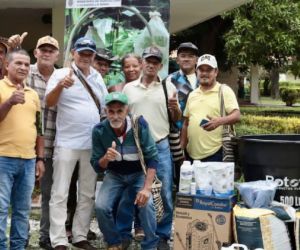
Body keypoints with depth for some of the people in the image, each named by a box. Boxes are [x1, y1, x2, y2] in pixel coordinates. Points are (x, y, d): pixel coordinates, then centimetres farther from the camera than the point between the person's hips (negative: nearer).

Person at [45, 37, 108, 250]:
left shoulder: (97, 78, 13)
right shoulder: (61, 74, -3)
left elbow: (106, 107, 20)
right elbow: (49, 103, -15)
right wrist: (60, 86, -35)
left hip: (93, 144, 6)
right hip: (67, 143, -5)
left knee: (88, 194, 11)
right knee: (60, 194, -2)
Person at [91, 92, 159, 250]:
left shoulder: (139, 125, -24)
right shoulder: (99, 130, -19)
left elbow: (152, 158, -19)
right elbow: (96, 166, -12)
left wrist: (147, 188, -28)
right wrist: (106, 158, -35)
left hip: (139, 173, -1)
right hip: (114, 175, 2)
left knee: (146, 203, -26)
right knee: (101, 206, -20)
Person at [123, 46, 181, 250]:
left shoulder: (169, 87, 4)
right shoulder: (129, 88, 7)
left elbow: (176, 119, 9)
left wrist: (175, 108, -12)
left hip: (160, 147, -1)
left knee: (165, 195, 1)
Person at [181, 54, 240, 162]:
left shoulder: (225, 91, 0)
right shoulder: (192, 94, 17)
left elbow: (236, 116, -10)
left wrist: (219, 121, -29)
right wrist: (181, 147, 13)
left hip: (215, 153, -5)